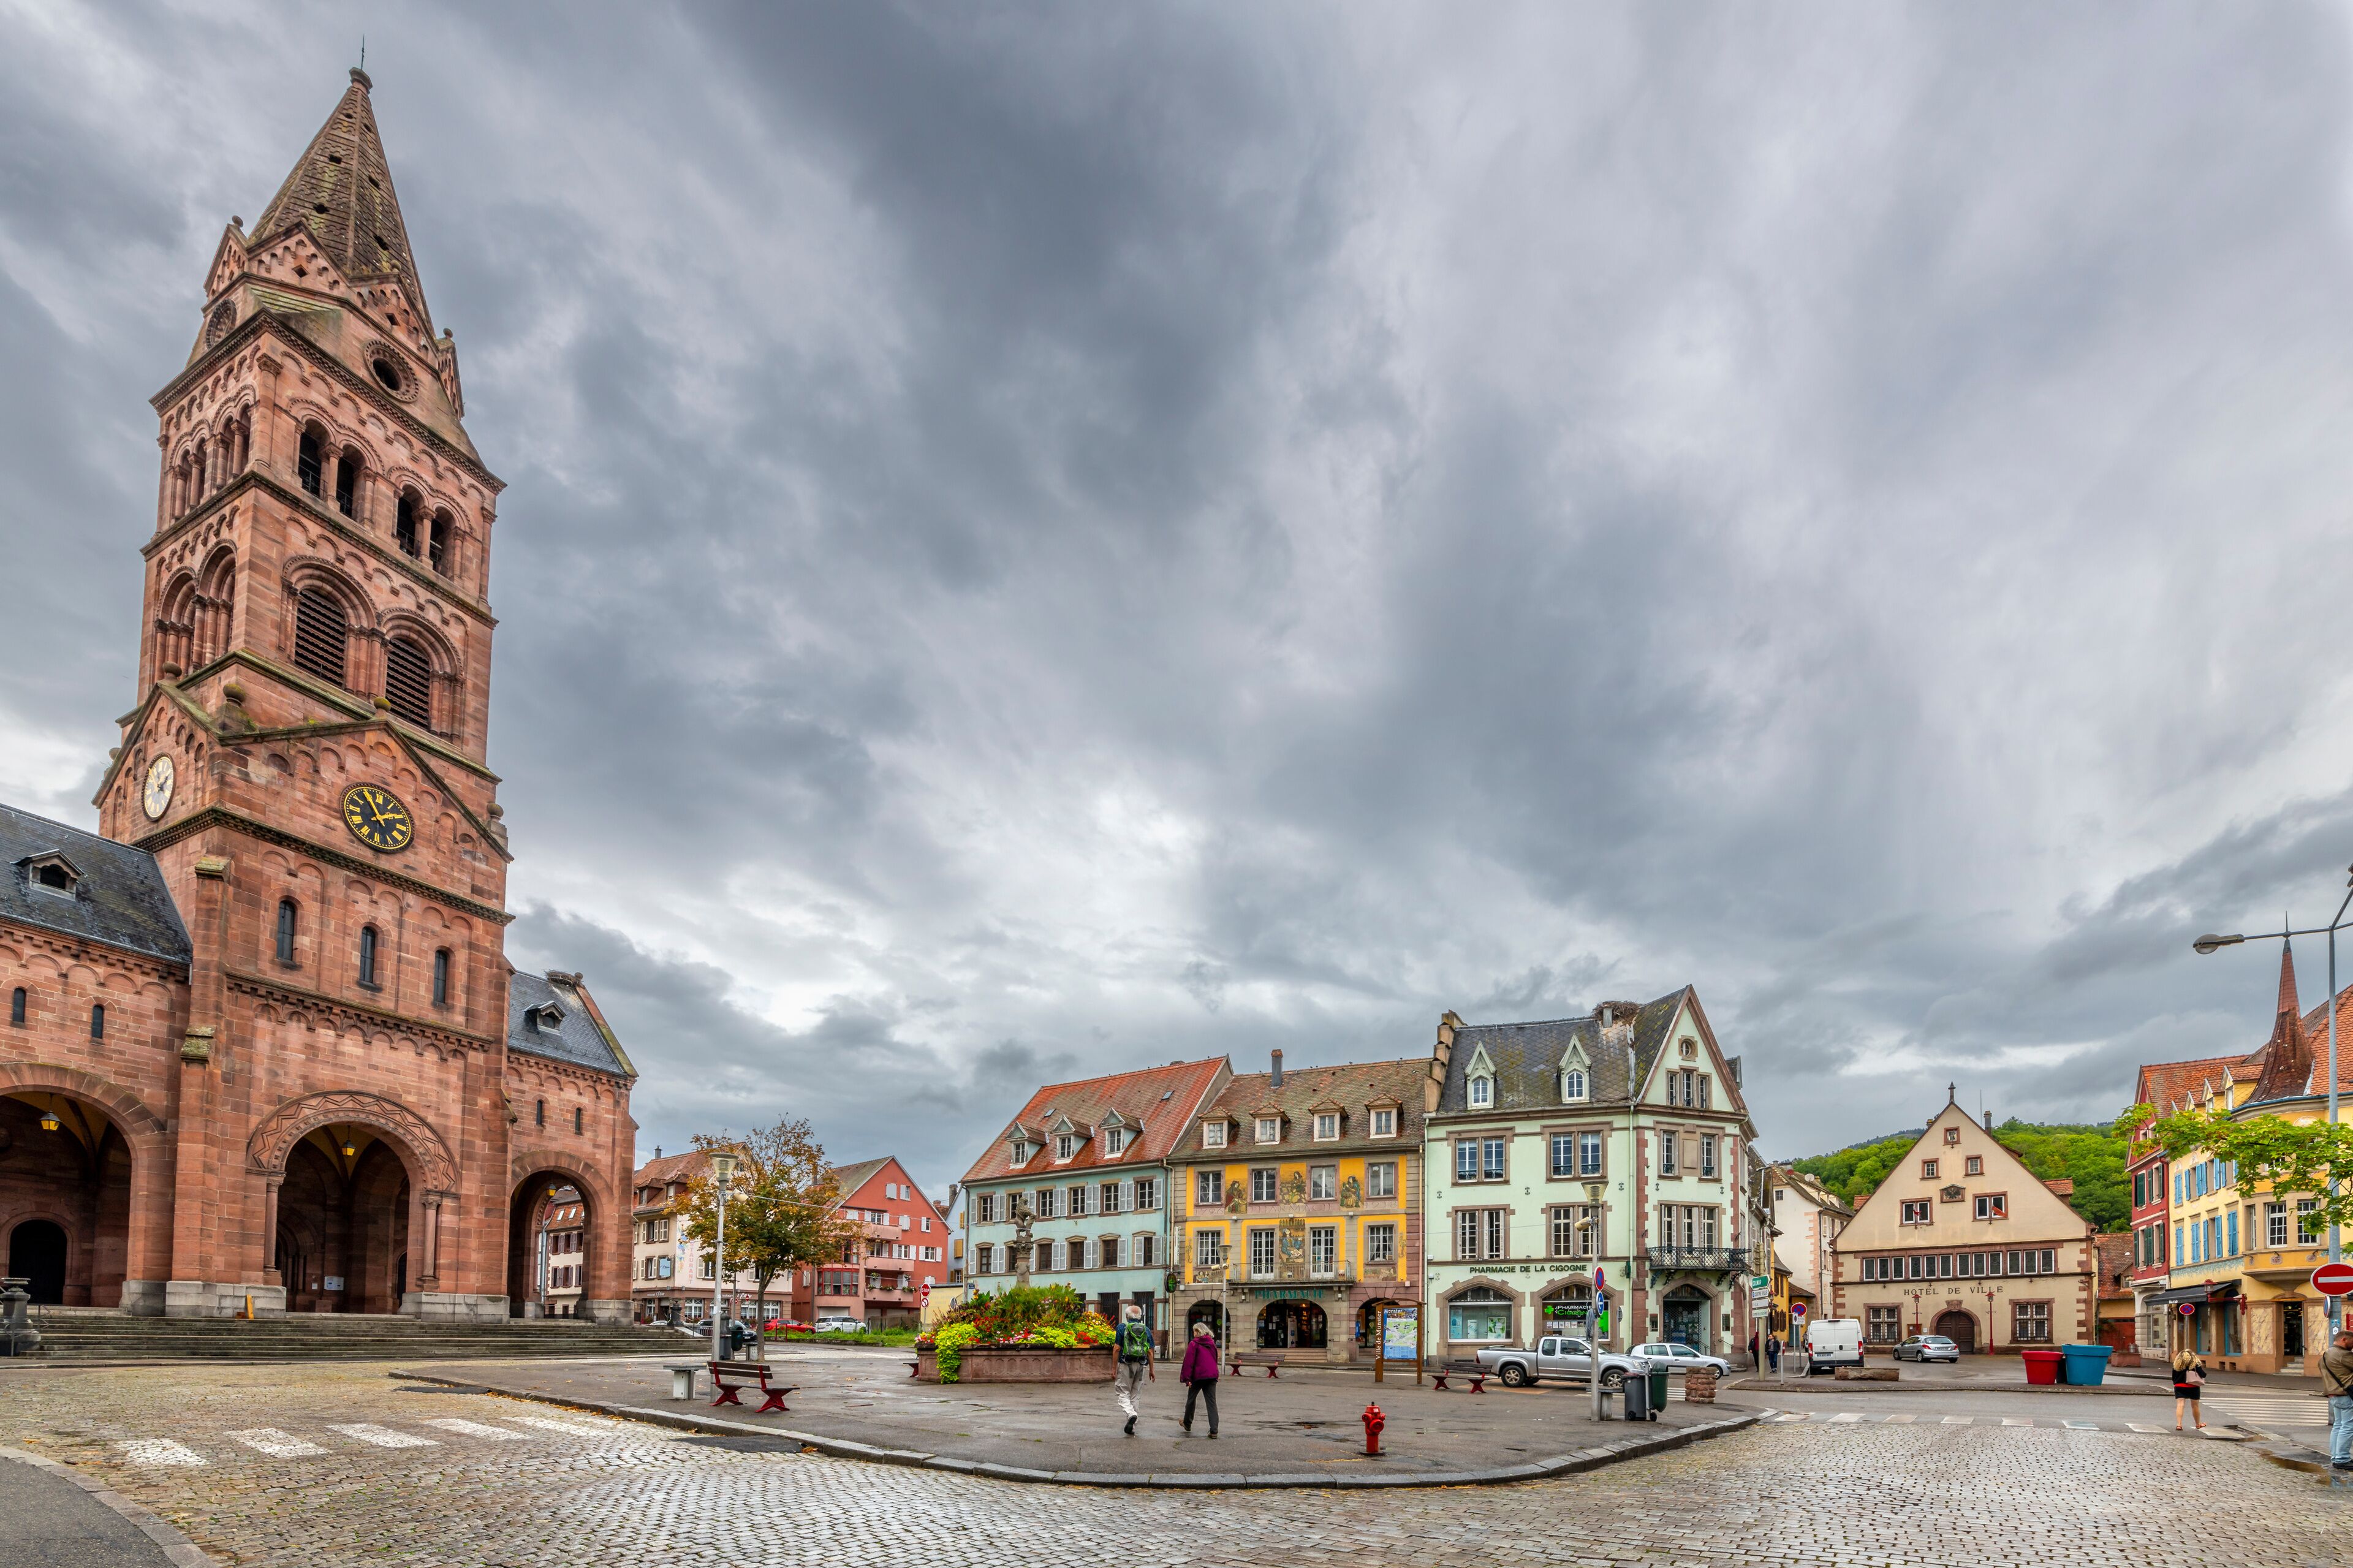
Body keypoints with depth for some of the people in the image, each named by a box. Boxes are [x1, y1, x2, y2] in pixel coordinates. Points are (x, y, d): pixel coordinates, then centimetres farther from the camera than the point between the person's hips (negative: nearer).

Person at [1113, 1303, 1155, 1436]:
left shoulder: (1122, 1328, -1)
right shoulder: (1146, 1330, 9)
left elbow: (1117, 1349, -5)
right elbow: (1150, 1352, 7)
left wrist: (1114, 1368, -2)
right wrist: (1151, 1370, 13)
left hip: (1126, 1365, -3)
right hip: (1141, 1365, 3)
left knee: (1124, 1395, 3)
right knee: (1134, 1396, 14)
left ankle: (1131, 1415, -26)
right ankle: (1132, 1428, 13)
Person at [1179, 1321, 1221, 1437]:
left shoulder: (1194, 1344, -4)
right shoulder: (1212, 1343, 13)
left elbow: (1189, 1362, -9)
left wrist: (1186, 1378, -9)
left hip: (1198, 1376, -4)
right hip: (1212, 1375, 4)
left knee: (1191, 1399, 18)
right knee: (1212, 1402, 0)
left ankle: (1187, 1424, 33)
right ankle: (1214, 1430, -10)